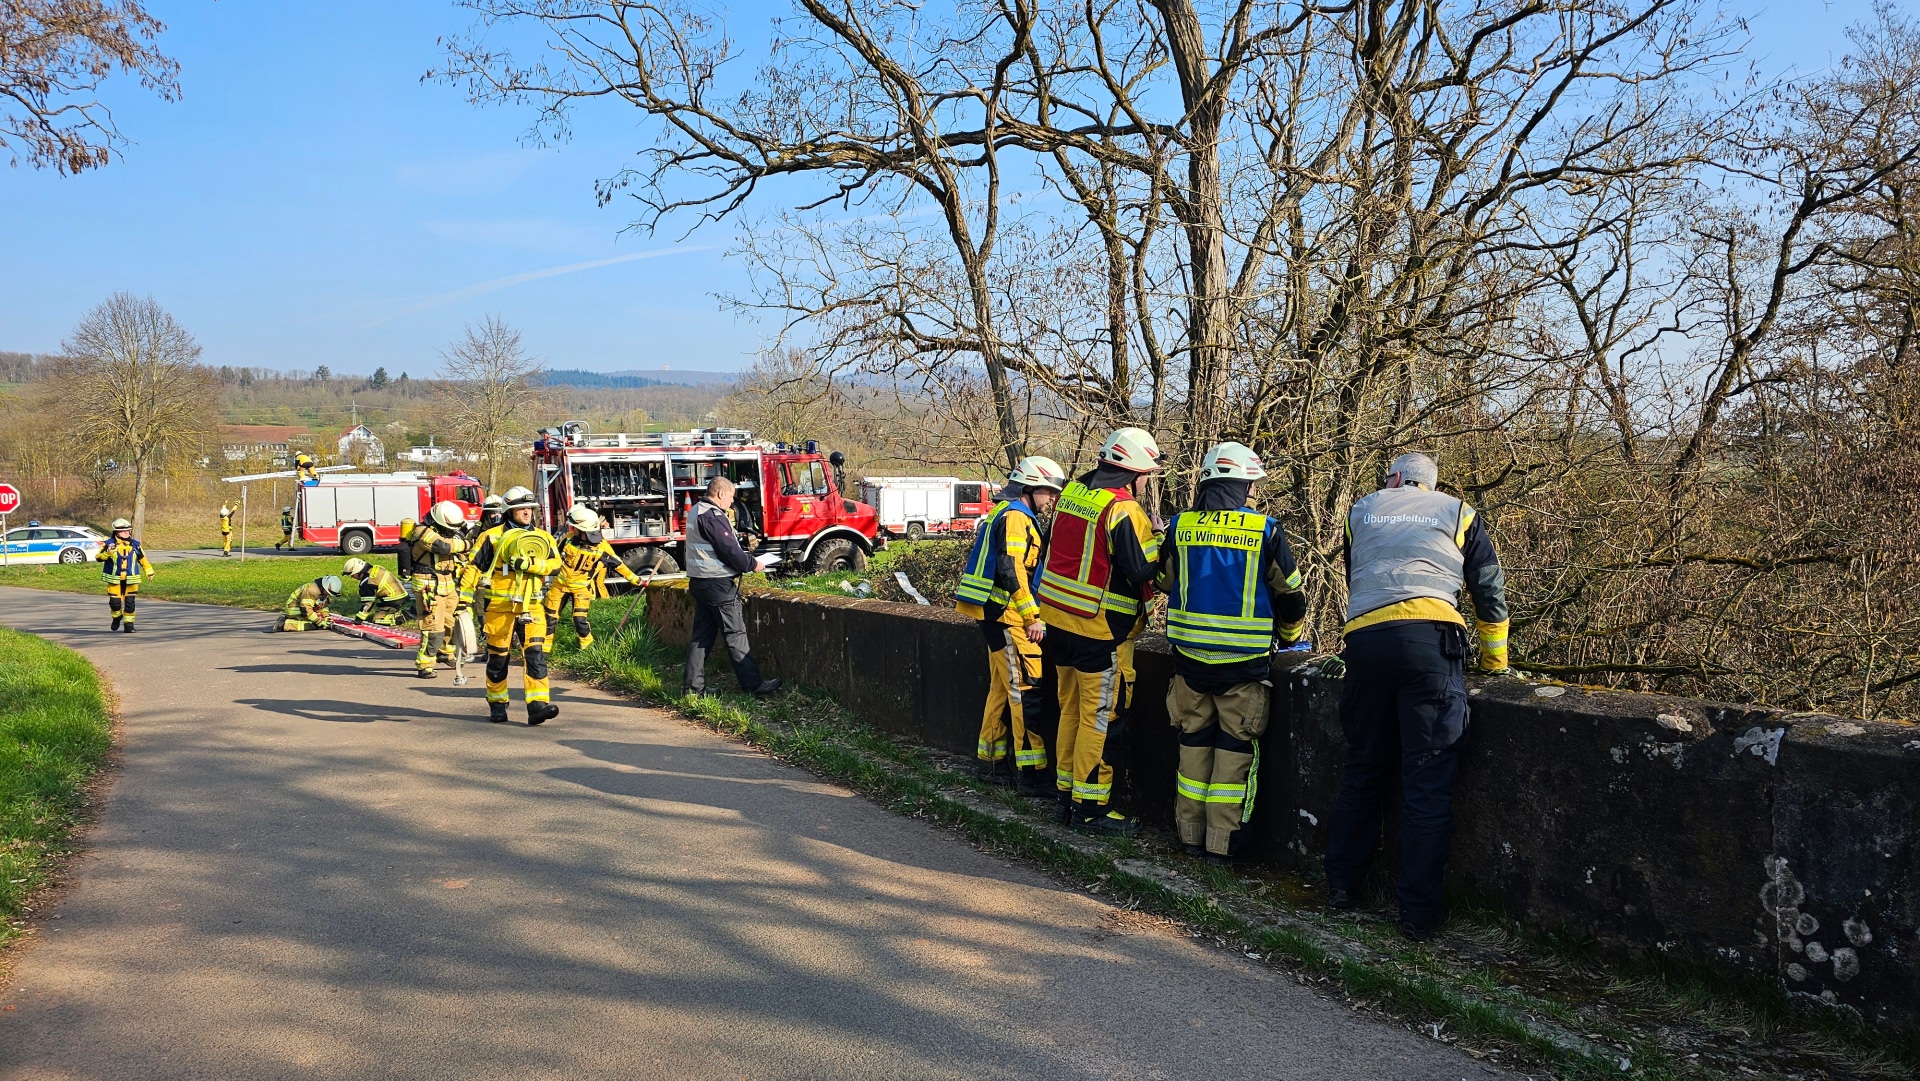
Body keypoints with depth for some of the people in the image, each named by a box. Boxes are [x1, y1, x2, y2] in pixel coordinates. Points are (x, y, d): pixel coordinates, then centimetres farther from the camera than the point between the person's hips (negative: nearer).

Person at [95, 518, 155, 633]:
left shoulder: (135, 545, 5)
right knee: (115, 602, -1)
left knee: (130, 602, -1)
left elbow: (142, 558, 15)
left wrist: (149, 572, 16)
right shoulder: (109, 544, -4)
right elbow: (99, 557, -9)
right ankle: (117, 617, 30)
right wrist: (108, 552, -28)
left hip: (131, 579, 2)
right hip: (114, 579, -2)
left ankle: (129, 624, 9)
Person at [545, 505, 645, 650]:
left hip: (582, 588, -3)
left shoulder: (602, 548, -17)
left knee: (580, 619, -12)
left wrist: (636, 580, -6)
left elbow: (618, 566, -7)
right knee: (550, 617, 6)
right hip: (560, 584, 3)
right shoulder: (568, 539, -10)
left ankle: (588, 647, 11)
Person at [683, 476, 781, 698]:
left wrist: (745, 558, 12)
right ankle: (753, 684, -1)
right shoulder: (712, 516, -17)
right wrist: (752, 564, -5)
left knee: (702, 634, 12)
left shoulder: (696, 511, 15)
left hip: (699, 581, 10)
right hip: (718, 583, -10)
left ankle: (692, 686, 13)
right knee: (735, 634, -5)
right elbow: (729, 550, -20)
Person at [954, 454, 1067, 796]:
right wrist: (1034, 616, -21)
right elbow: (1011, 570, -22)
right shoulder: (1015, 517, -13)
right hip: (1008, 616, -11)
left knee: (1002, 689, 16)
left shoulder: (1005, 514, 19)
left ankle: (991, 763, 24)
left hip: (997, 615, 11)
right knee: (1028, 692, -10)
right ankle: (1031, 775, -9)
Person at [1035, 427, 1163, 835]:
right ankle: (1089, 809, 7)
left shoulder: (1071, 493, 8)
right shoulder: (1123, 510, -17)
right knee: (1100, 718, 1)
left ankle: (1067, 796, 26)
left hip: (1057, 619, 8)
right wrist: (1155, 538, -3)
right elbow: (1142, 569, -21)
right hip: (1100, 632, -8)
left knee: (1072, 710, 18)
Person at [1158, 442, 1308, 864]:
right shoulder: (1266, 530, -8)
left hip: (1190, 655, 3)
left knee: (1194, 742, 15)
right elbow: (1290, 596, 1)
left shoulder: (1181, 526, 0)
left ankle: (1190, 834, 22)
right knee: (1236, 749, 6)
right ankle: (1223, 843, 10)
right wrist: (1288, 638, 21)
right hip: (1245, 660, -3)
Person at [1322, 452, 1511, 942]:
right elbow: (1489, 591, 19)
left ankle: (1342, 883, 23)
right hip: (1432, 639, -2)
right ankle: (1419, 910, 1)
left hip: (1365, 639, 2)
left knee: (1363, 769, 16)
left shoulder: (1362, 511, 22)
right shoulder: (1458, 513, 18)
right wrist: (1496, 661, 32)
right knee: (1428, 780, 0)